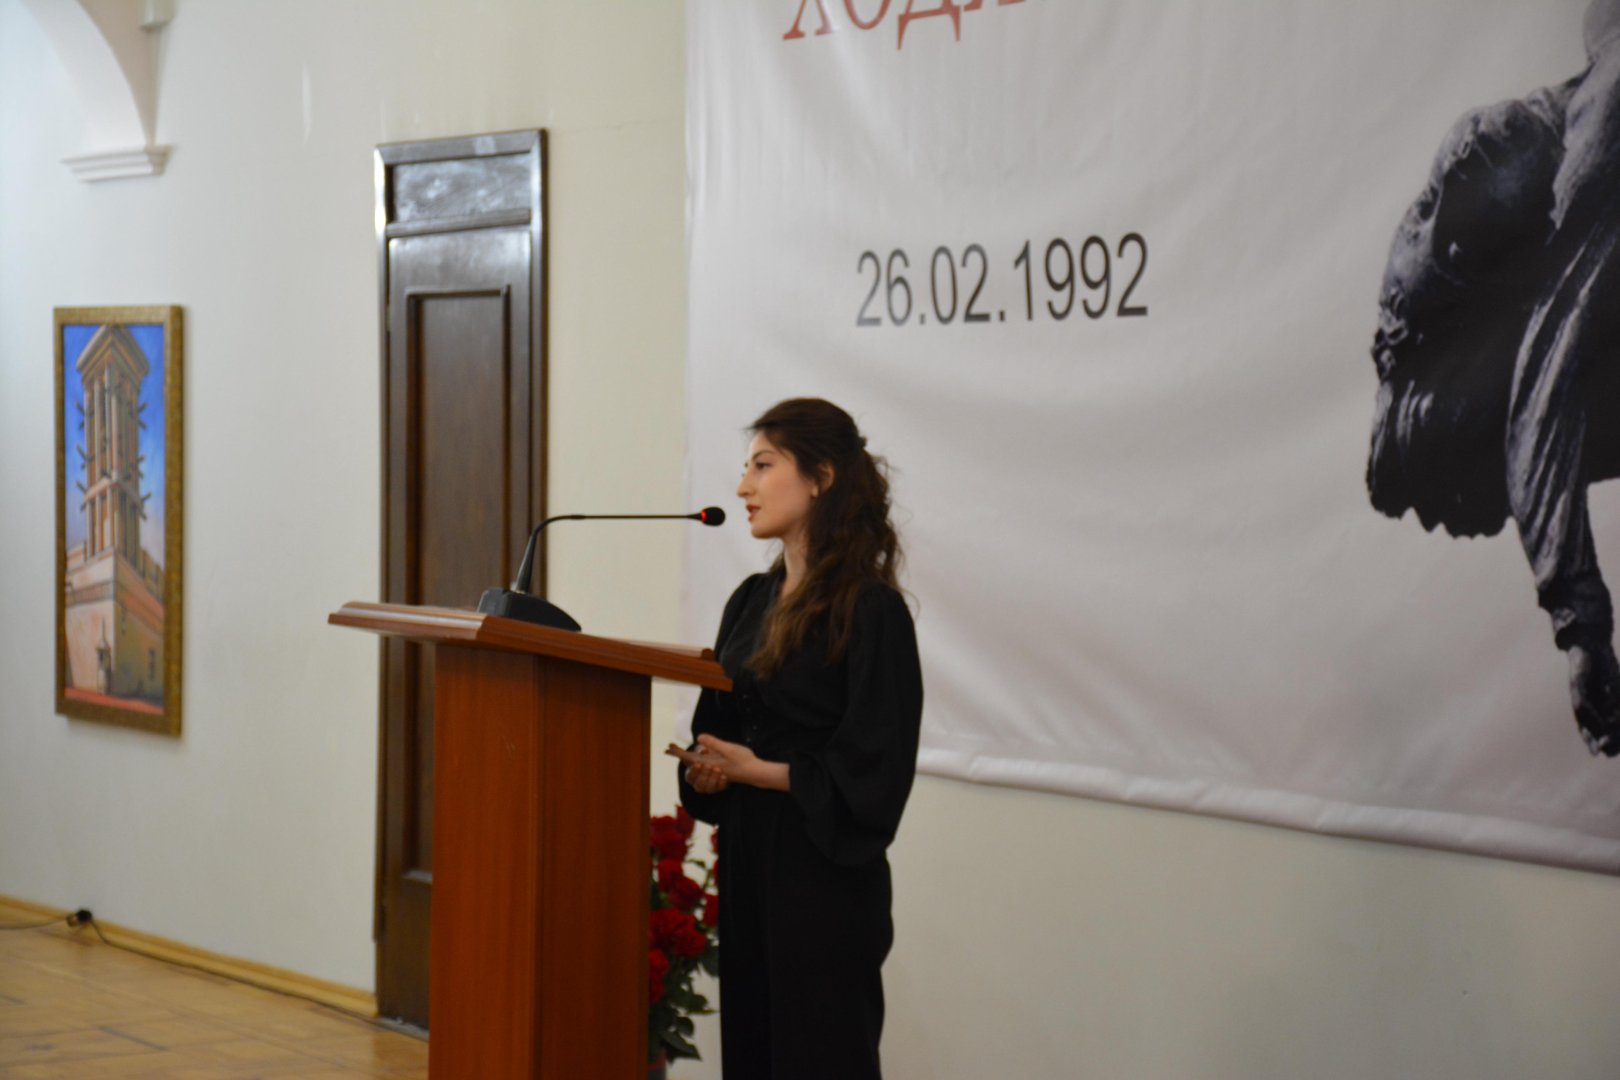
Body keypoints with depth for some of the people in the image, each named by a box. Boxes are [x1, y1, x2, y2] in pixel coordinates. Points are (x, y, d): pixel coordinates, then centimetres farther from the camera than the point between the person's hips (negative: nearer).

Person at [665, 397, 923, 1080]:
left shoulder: (869, 608, -12)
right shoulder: (752, 601, 11)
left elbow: (873, 767, -16)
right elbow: (716, 732, 17)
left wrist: (760, 771, -18)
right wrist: (703, 769, -4)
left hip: (824, 876, -7)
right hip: (747, 865, 7)